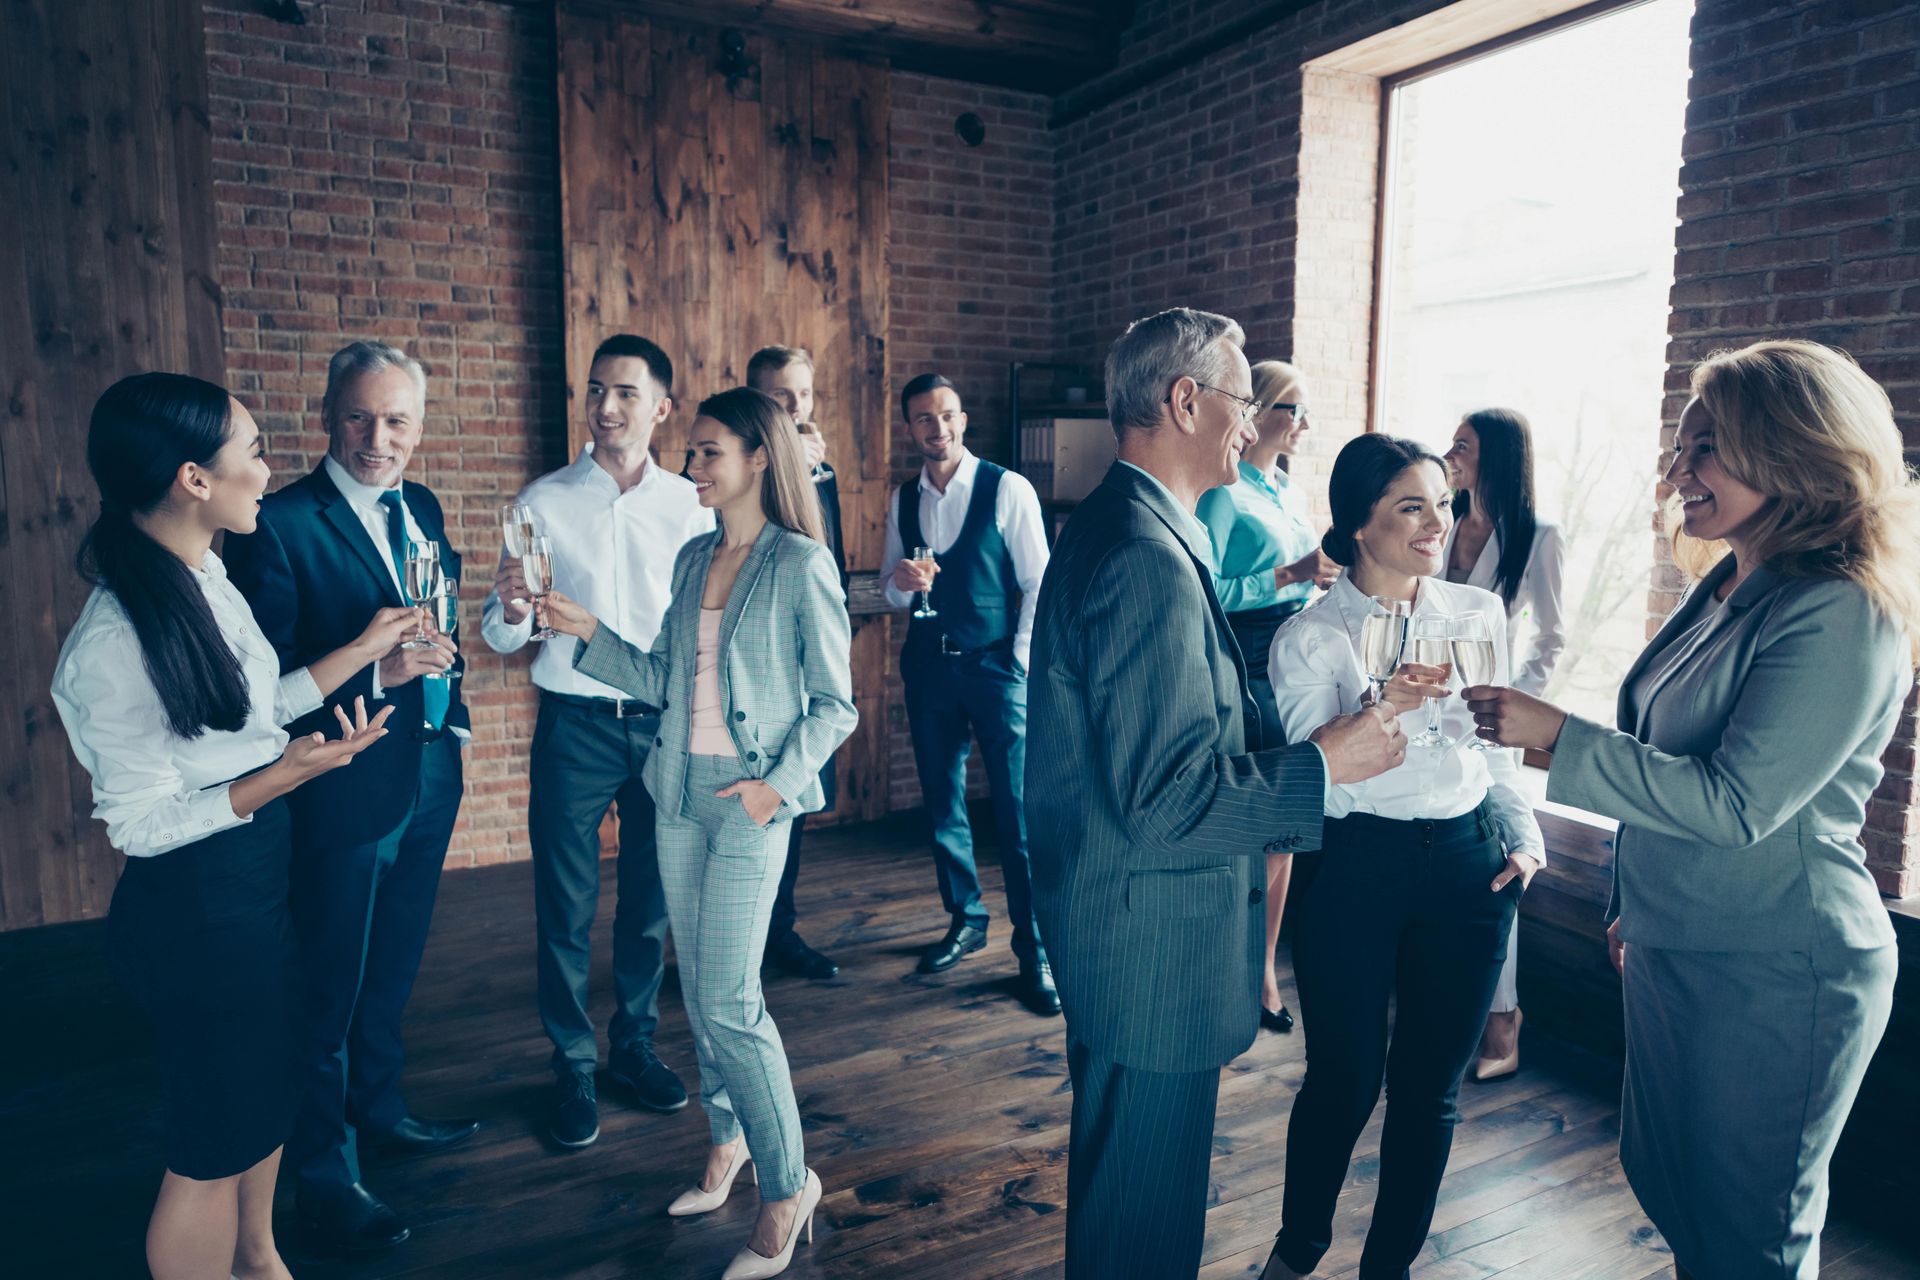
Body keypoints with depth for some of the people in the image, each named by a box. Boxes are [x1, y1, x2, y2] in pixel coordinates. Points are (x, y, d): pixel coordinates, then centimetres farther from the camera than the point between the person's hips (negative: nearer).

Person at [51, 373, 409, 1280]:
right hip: (192, 906, -9)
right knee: (214, 1144, 11)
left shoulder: (208, 582, 0)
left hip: (259, 879, 9)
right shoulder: (116, 642, -26)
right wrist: (285, 775, -32)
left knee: (265, 1088, 27)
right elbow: (140, 824, -20)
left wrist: (364, 647, 10)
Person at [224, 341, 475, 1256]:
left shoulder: (421, 507, 6)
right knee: (329, 987, 9)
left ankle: (379, 1108, 45)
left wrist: (441, 678, 6)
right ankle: (323, 1171, 28)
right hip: (345, 791, -7)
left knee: (393, 967, 24)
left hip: (429, 777, 7)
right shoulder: (280, 526, -17)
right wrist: (377, 674, -31)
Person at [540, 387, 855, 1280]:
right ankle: (727, 1139, 36)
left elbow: (834, 705, -8)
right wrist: (590, 634, 2)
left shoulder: (800, 566, -10)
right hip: (680, 794, 7)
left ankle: (787, 1185, 12)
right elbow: (663, 680, 11)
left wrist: (780, 782, -18)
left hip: (750, 800, -6)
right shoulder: (693, 559, 9)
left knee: (729, 1002, -6)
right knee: (699, 990, 15)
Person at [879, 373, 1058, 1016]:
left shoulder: (1008, 489, -6)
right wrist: (900, 583, -10)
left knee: (1020, 810, -5)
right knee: (942, 802, 14)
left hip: (996, 667, -5)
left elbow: (1038, 582, -6)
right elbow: (889, 588, 13)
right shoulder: (903, 500, 8)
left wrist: (1022, 662, -11)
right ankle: (965, 919, 32)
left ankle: (1035, 949, 7)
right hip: (928, 667, 5)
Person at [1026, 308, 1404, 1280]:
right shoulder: (1150, 559, -26)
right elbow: (1164, 798, -28)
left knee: (1119, 1183, 29)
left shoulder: (1107, 526, 9)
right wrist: (1324, 764, -18)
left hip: (1105, 925, 11)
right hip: (1150, 949, -10)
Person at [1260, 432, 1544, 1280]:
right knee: (1343, 1082, 7)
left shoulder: (1480, 613, 3)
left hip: (1469, 866, 4)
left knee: (1430, 1088, 13)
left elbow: (1498, 744, 14)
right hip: (1356, 867, -3)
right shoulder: (1310, 636, -8)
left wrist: (1524, 837, 4)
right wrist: (1379, 711, -29)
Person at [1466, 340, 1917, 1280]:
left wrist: (1556, 735, -27)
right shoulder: (1725, 588, 7)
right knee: (1665, 1182, 24)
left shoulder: (1840, 616, -21)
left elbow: (1736, 801, -26)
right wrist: (1634, 902, 20)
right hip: (1675, 948, 9)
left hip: (1773, 980, -8)